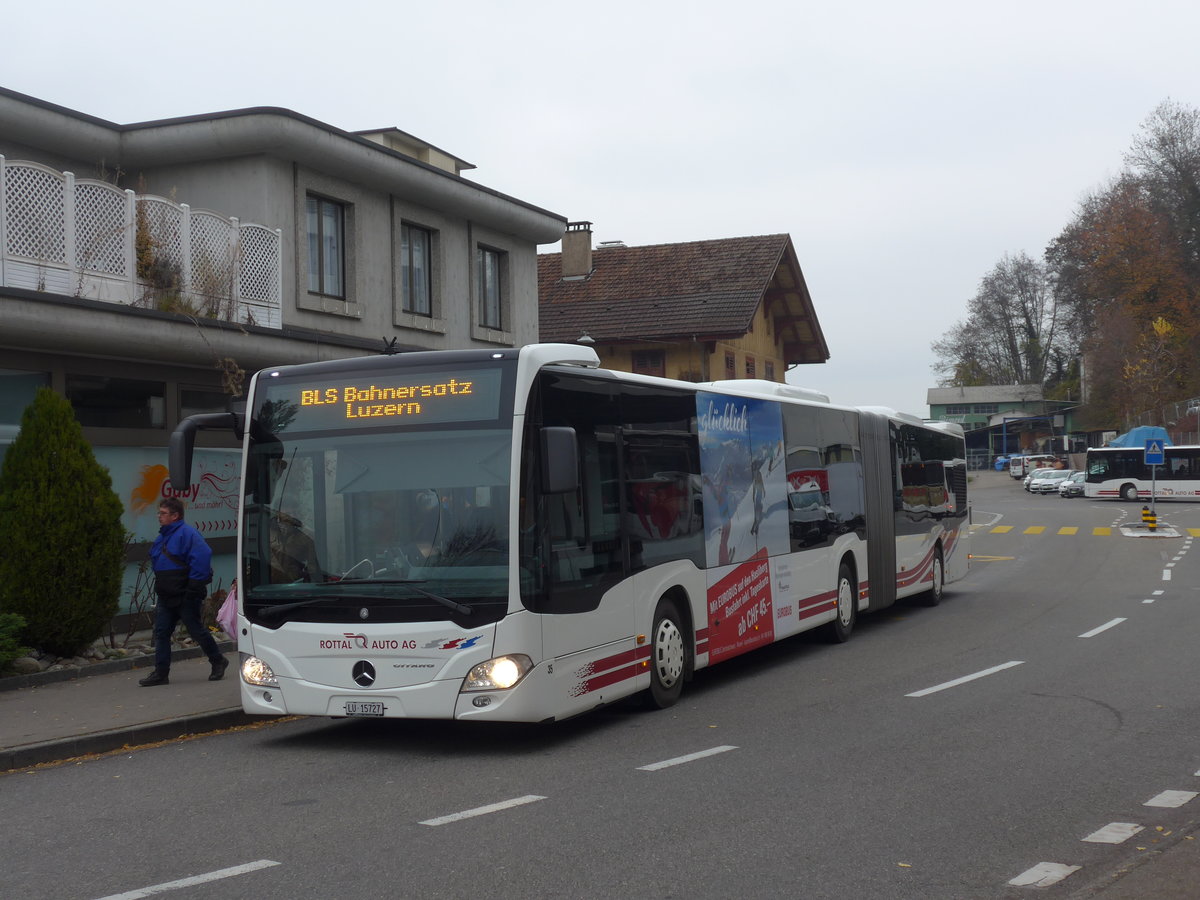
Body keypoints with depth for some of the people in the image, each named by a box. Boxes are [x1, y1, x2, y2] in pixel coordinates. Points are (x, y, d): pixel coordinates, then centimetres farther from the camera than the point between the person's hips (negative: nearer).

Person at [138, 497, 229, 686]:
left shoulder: (187, 533, -15)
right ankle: (160, 672, 7)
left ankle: (218, 662, 18)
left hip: (185, 597, -9)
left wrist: (193, 587, -23)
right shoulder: (163, 536, 14)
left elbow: (202, 556, -24)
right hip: (166, 598, 9)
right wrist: (160, 587, 18)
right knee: (161, 632, 4)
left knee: (196, 630, 1)